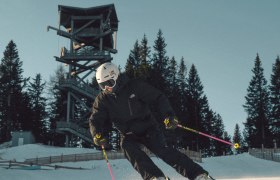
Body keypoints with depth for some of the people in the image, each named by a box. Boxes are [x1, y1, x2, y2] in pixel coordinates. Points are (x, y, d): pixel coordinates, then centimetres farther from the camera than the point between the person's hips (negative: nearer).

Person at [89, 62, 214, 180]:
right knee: (127, 147, -29)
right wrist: (97, 134, -25)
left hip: (148, 129, -3)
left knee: (162, 150, -23)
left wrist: (168, 116, -25)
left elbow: (158, 98, -11)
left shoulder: (134, 86, -10)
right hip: (129, 135, 3)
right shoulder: (102, 99, 0)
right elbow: (95, 120, -2)